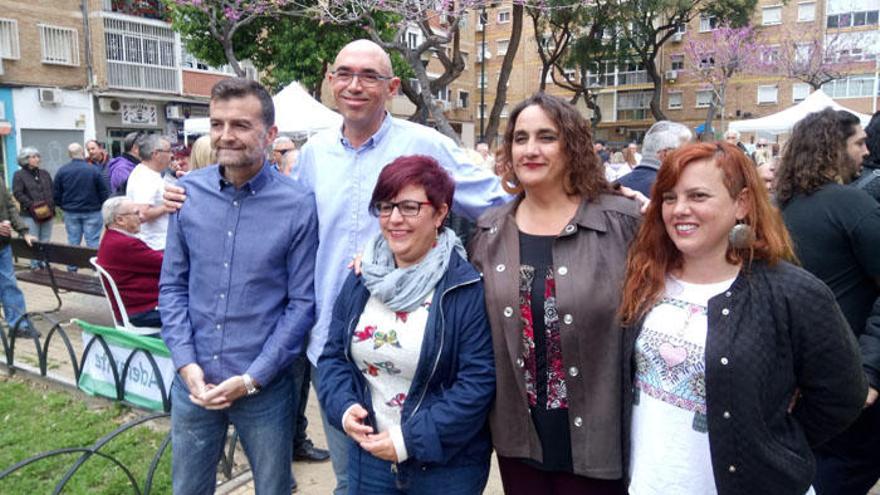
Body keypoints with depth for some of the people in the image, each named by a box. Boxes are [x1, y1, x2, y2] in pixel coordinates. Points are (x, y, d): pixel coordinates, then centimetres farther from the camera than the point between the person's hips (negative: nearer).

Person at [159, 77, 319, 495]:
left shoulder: (298, 206, -12)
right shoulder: (187, 192, -2)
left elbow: (302, 303, -9)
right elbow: (172, 285, 4)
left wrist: (252, 377, -13)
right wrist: (186, 363, -6)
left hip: (265, 388, -3)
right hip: (193, 382, 3)